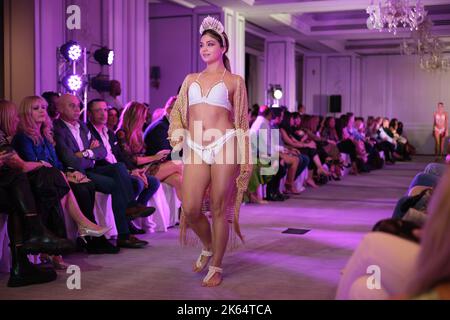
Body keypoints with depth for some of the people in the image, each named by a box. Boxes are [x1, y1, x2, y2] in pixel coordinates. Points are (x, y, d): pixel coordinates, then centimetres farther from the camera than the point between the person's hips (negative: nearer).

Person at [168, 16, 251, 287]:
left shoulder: (234, 80, 8)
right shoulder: (191, 79, 18)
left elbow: (242, 120, 6)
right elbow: (177, 112, 21)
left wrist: (245, 159, 2)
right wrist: (178, 137, 2)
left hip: (224, 145, -3)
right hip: (195, 149, 3)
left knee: (219, 209, 0)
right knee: (190, 209, -3)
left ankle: (216, 267, 15)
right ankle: (208, 246, 28)